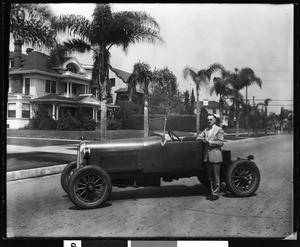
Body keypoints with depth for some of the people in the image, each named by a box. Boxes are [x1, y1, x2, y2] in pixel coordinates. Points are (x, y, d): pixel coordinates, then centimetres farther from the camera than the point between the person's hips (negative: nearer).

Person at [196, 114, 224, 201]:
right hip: (207, 156, 6)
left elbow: (221, 142, -10)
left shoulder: (219, 129, -4)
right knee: (210, 177, 12)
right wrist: (202, 139, -7)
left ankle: (216, 194, 8)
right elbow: (199, 137, 15)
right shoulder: (206, 130, 16)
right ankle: (212, 192, 20)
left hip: (215, 156, -6)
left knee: (216, 176, 1)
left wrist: (210, 142, -15)